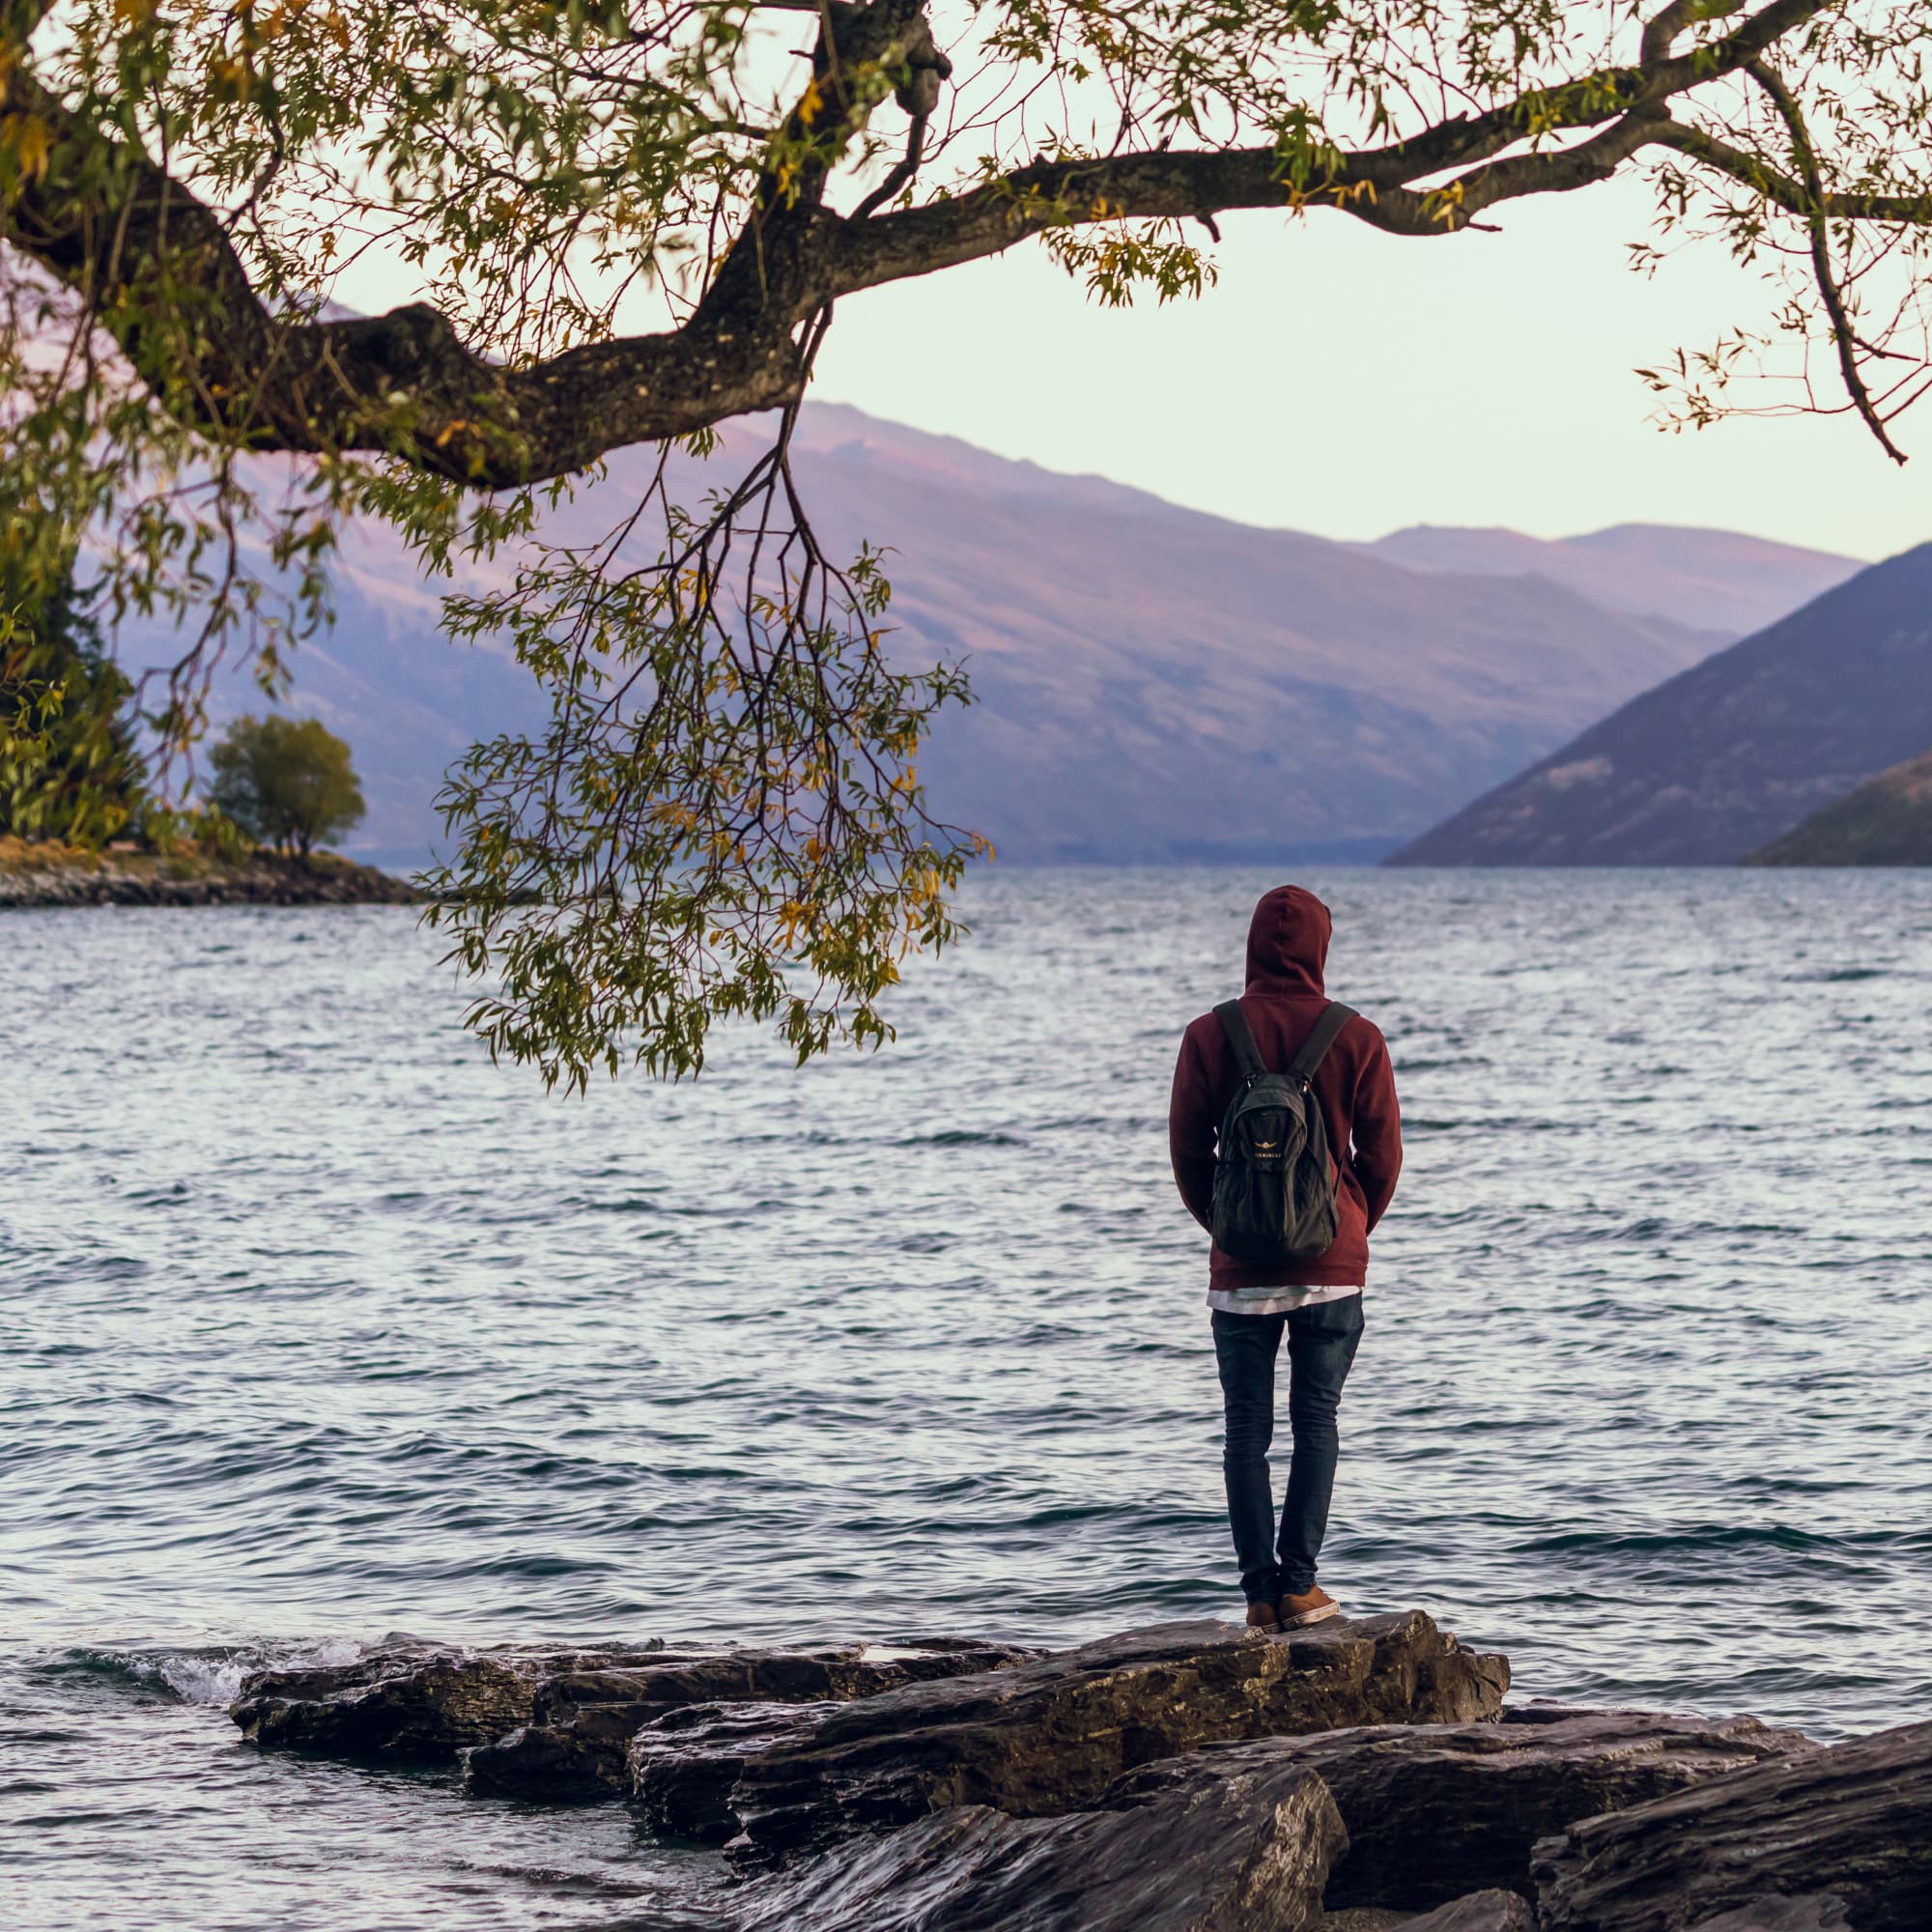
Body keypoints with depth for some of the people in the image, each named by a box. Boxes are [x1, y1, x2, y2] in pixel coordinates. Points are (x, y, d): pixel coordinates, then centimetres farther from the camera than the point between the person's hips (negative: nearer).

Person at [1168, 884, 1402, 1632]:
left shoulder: (1210, 1036, -4)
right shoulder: (1357, 1039, -4)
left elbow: (1187, 1151, 1)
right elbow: (1382, 1155, 2)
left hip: (1240, 1271, 0)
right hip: (1332, 1268, 0)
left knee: (1246, 1428, 6)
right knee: (1316, 1421, 6)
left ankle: (1260, 1593, 3)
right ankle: (1299, 1585, 1)